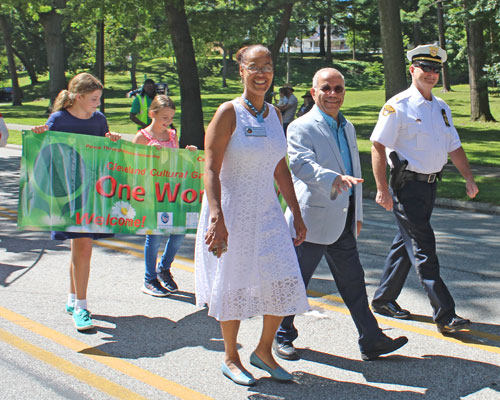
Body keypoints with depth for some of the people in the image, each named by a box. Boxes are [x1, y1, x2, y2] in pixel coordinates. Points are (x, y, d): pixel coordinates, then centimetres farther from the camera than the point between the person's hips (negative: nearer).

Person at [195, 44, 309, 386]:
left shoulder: (274, 114, 8)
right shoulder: (229, 113, -10)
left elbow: (280, 168, 13)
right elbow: (211, 169, -16)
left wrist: (297, 215, 12)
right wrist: (216, 218, -26)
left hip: (267, 211, 6)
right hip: (231, 210, -5)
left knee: (283, 281, 1)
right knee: (234, 285, 5)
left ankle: (264, 351, 23)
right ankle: (231, 358, 26)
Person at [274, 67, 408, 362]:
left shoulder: (348, 128, 16)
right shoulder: (301, 128, -10)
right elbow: (302, 164, -27)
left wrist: (358, 214, 21)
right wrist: (334, 179, -44)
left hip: (342, 223, 7)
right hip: (312, 219, -7)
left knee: (353, 282, 10)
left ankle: (371, 340, 17)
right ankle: (283, 336, 23)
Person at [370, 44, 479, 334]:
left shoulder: (442, 108, 13)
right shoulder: (398, 106, -10)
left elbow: (454, 147, 19)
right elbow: (378, 146, -14)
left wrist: (469, 178, 10)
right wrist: (382, 188, -19)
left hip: (430, 184, 8)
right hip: (408, 187, -8)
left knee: (406, 244, 15)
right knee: (424, 248, -7)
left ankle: (384, 299, 29)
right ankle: (445, 315, -4)